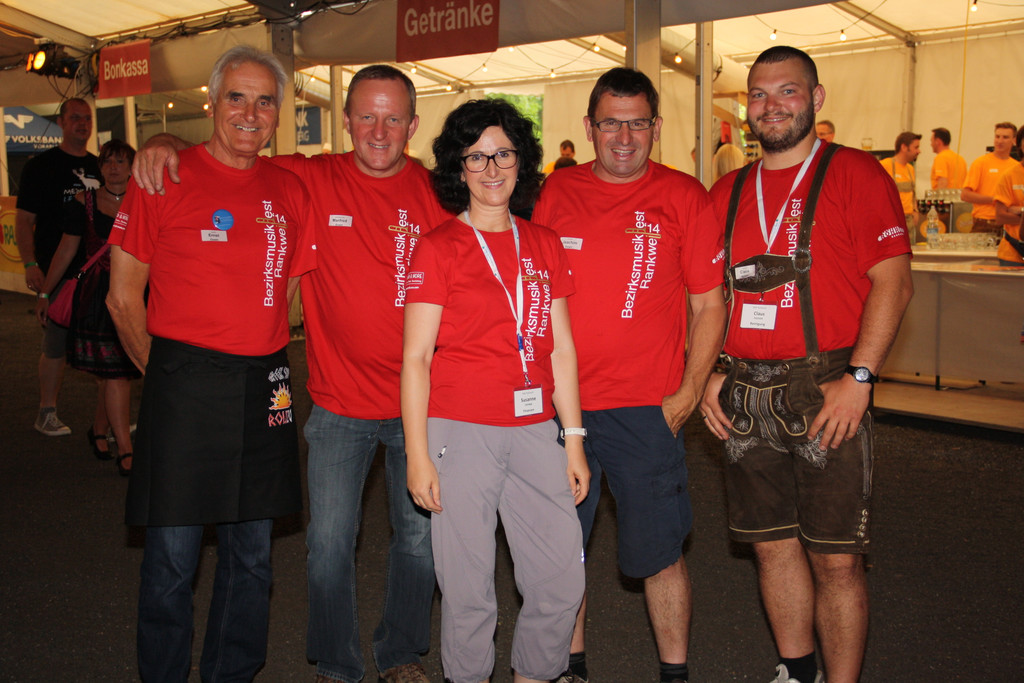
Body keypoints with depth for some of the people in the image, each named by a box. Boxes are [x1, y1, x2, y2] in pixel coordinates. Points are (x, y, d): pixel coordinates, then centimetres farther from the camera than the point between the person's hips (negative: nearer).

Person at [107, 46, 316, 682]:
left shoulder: (290, 190, 7)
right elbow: (124, 297, 0)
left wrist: (263, 361, 9)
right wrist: (164, 373, 2)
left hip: (264, 387, 4)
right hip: (184, 387, -4)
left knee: (252, 552, 14)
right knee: (173, 555, 4)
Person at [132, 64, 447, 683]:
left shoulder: (436, 192, -3)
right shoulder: (310, 179, -4)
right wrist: (166, 144, -14)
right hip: (339, 405, -1)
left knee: (420, 535, 13)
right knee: (329, 541, 5)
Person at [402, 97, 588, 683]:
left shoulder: (544, 245, 12)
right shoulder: (439, 247, 0)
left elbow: (561, 349, 12)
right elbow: (416, 358, -3)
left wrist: (574, 440, 9)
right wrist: (417, 454, -7)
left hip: (535, 430, 4)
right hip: (460, 431, -4)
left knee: (564, 581, 6)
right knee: (469, 589, 3)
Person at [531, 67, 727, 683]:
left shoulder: (683, 197, -1)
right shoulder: (555, 192, 5)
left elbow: (710, 304, 1)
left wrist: (688, 394, -5)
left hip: (647, 408, -2)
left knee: (658, 552, 6)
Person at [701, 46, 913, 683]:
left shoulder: (854, 172, -1)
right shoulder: (728, 191, 14)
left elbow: (893, 280, -8)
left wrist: (857, 377, -16)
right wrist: (708, 374, 6)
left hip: (827, 392, -4)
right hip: (746, 397, 5)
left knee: (836, 558, 0)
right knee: (774, 545, 13)